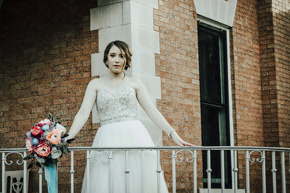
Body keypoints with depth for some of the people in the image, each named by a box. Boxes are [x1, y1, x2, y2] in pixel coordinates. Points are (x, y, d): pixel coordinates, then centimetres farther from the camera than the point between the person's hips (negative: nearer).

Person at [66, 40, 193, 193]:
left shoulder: (135, 84, 13)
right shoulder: (96, 84, 13)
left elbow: (152, 111, 8)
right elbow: (83, 113, 3)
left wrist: (173, 134, -3)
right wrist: (67, 138, -11)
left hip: (135, 139, 0)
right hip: (108, 140, 0)